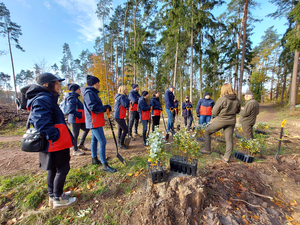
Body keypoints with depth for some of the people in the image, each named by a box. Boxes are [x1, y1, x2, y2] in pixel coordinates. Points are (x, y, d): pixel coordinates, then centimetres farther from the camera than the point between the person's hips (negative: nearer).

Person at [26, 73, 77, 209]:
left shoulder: (47, 98, 13)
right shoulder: (43, 99, -20)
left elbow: (35, 120, 22)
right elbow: (42, 122, -29)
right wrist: (56, 136, -20)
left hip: (51, 143, 11)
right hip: (55, 144, -11)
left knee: (52, 169, 21)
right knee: (62, 169, 4)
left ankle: (52, 196, 38)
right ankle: (58, 199, 22)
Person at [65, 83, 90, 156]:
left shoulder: (75, 98, 17)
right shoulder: (72, 98, -15)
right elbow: (71, 110, -24)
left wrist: (82, 116, 13)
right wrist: (80, 116, -20)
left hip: (79, 120, 10)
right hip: (75, 120, -10)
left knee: (86, 129, 17)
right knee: (75, 134, 1)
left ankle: (81, 144, 28)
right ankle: (75, 150, 15)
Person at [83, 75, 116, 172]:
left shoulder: (92, 93, 17)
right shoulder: (89, 93, -15)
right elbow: (93, 107, -24)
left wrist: (105, 107, 1)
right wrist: (105, 108, -12)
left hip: (96, 121, 11)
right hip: (94, 121, -11)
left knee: (95, 140, 19)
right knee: (102, 142, -10)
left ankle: (94, 159, 36)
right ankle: (105, 166, -2)